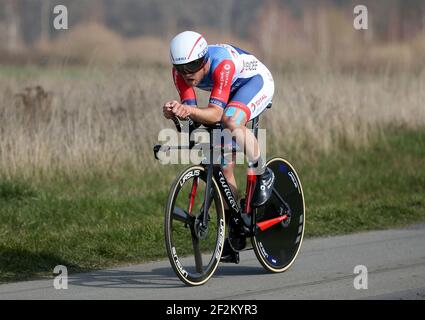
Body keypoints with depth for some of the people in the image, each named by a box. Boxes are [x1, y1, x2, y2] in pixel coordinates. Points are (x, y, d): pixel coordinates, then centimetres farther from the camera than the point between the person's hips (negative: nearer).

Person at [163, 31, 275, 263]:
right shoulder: (181, 70, -24)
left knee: (232, 123, -38)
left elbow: (215, 113, -47)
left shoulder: (222, 64, -40)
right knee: (223, 165, -2)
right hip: (231, 91, 6)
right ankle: (235, 232, 10)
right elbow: (191, 111, -29)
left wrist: (189, 110, -65)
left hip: (256, 80, -6)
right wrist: (176, 112, -52)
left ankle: (263, 175, -13)